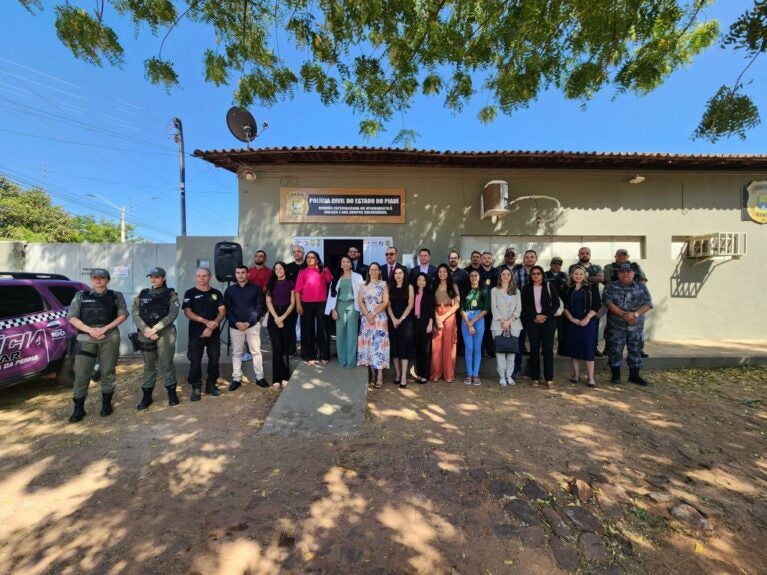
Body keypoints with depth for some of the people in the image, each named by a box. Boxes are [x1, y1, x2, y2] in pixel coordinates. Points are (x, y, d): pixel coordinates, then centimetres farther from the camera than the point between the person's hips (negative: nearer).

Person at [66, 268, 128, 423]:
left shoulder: (116, 296, 6)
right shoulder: (81, 296, 9)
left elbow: (123, 315, 0)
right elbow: (72, 317, 4)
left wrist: (104, 329, -12)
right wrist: (90, 330, -11)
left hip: (110, 337, -1)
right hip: (86, 338, 1)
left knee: (108, 371, 6)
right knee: (81, 373, 1)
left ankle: (106, 403, 19)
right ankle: (79, 408, 12)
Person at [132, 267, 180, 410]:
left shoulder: (170, 294, 2)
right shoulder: (142, 294, 12)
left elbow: (172, 314, -9)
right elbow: (135, 315, 4)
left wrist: (155, 329, -15)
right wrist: (145, 329, -11)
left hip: (165, 333, -3)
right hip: (145, 333, 3)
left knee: (166, 363, 0)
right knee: (148, 365, 11)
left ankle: (172, 393, 12)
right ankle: (147, 396, 20)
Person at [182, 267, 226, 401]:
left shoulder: (216, 293, 8)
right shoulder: (190, 293, 3)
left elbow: (222, 311, 1)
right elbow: (187, 312, -7)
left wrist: (212, 326, -12)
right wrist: (206, 322, -17)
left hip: (214, 333, 2)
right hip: (196, 333, -2)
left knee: (214, 360, 7)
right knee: (195, 361, 0)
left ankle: (211, 385, 20)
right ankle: (196, 388, 11)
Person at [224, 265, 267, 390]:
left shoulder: (256, 288, 1)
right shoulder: (230, 290, 7)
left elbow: (260, 307, -4)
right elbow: (227, 309, 3)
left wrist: (249, 322, -11)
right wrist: (236, 323, -12)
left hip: (253, 325, -2)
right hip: (235, 326, 2)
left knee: (256, 351, 2)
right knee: (236, 353, 9)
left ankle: (260, 377, 10)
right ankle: (236, 379, 18)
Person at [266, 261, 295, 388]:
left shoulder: (290, 284, 5)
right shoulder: (271, 284, 10)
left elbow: (292, 303, -1)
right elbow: (268, 302, 2)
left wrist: (282, 317, -12)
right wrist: (276, 317, -10)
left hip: (286, 317, -1)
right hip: (273, 317, 1)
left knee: (285, 348, 2)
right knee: (276, 347, -3)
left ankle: (285, 377, 9)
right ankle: (276, 378, 2)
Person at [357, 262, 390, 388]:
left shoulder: (383, 284, 3)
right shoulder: (364, 285, 10)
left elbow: (385, 302, -5)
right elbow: (360, 301, 3)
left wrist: (374, 314, -12)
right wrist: (367, 314, -10)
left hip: (379, 318, -3)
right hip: (366, 318, 3)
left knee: (379, 344, -6)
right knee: (368, 343, 3)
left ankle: (380, 377, -2)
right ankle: (372, 373, 14)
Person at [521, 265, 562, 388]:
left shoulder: (550, 287, 6)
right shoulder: (526, 288, 8)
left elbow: (556, 303, 1)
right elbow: (524, 306, 3)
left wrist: (545, 316, -10)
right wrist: (535, 317, -10)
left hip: (548, 321, -1)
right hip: (532, 322, 1)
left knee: (548, 349, -3)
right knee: (534, 349, 3)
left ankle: (549, 378, 5)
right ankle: (535, 378, 10)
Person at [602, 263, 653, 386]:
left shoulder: (641, 287, 8)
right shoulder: (611, 287, 0)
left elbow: (647, 303, -2)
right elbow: (607, 302, -12)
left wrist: (635, 314, -18)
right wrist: (623, 314, -21)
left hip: (636, 326, 3)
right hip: (616, 325, -3)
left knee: (636, 350, 10)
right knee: (615, 350, 2)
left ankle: (634, 375, 23)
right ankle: (616, 375, 14)